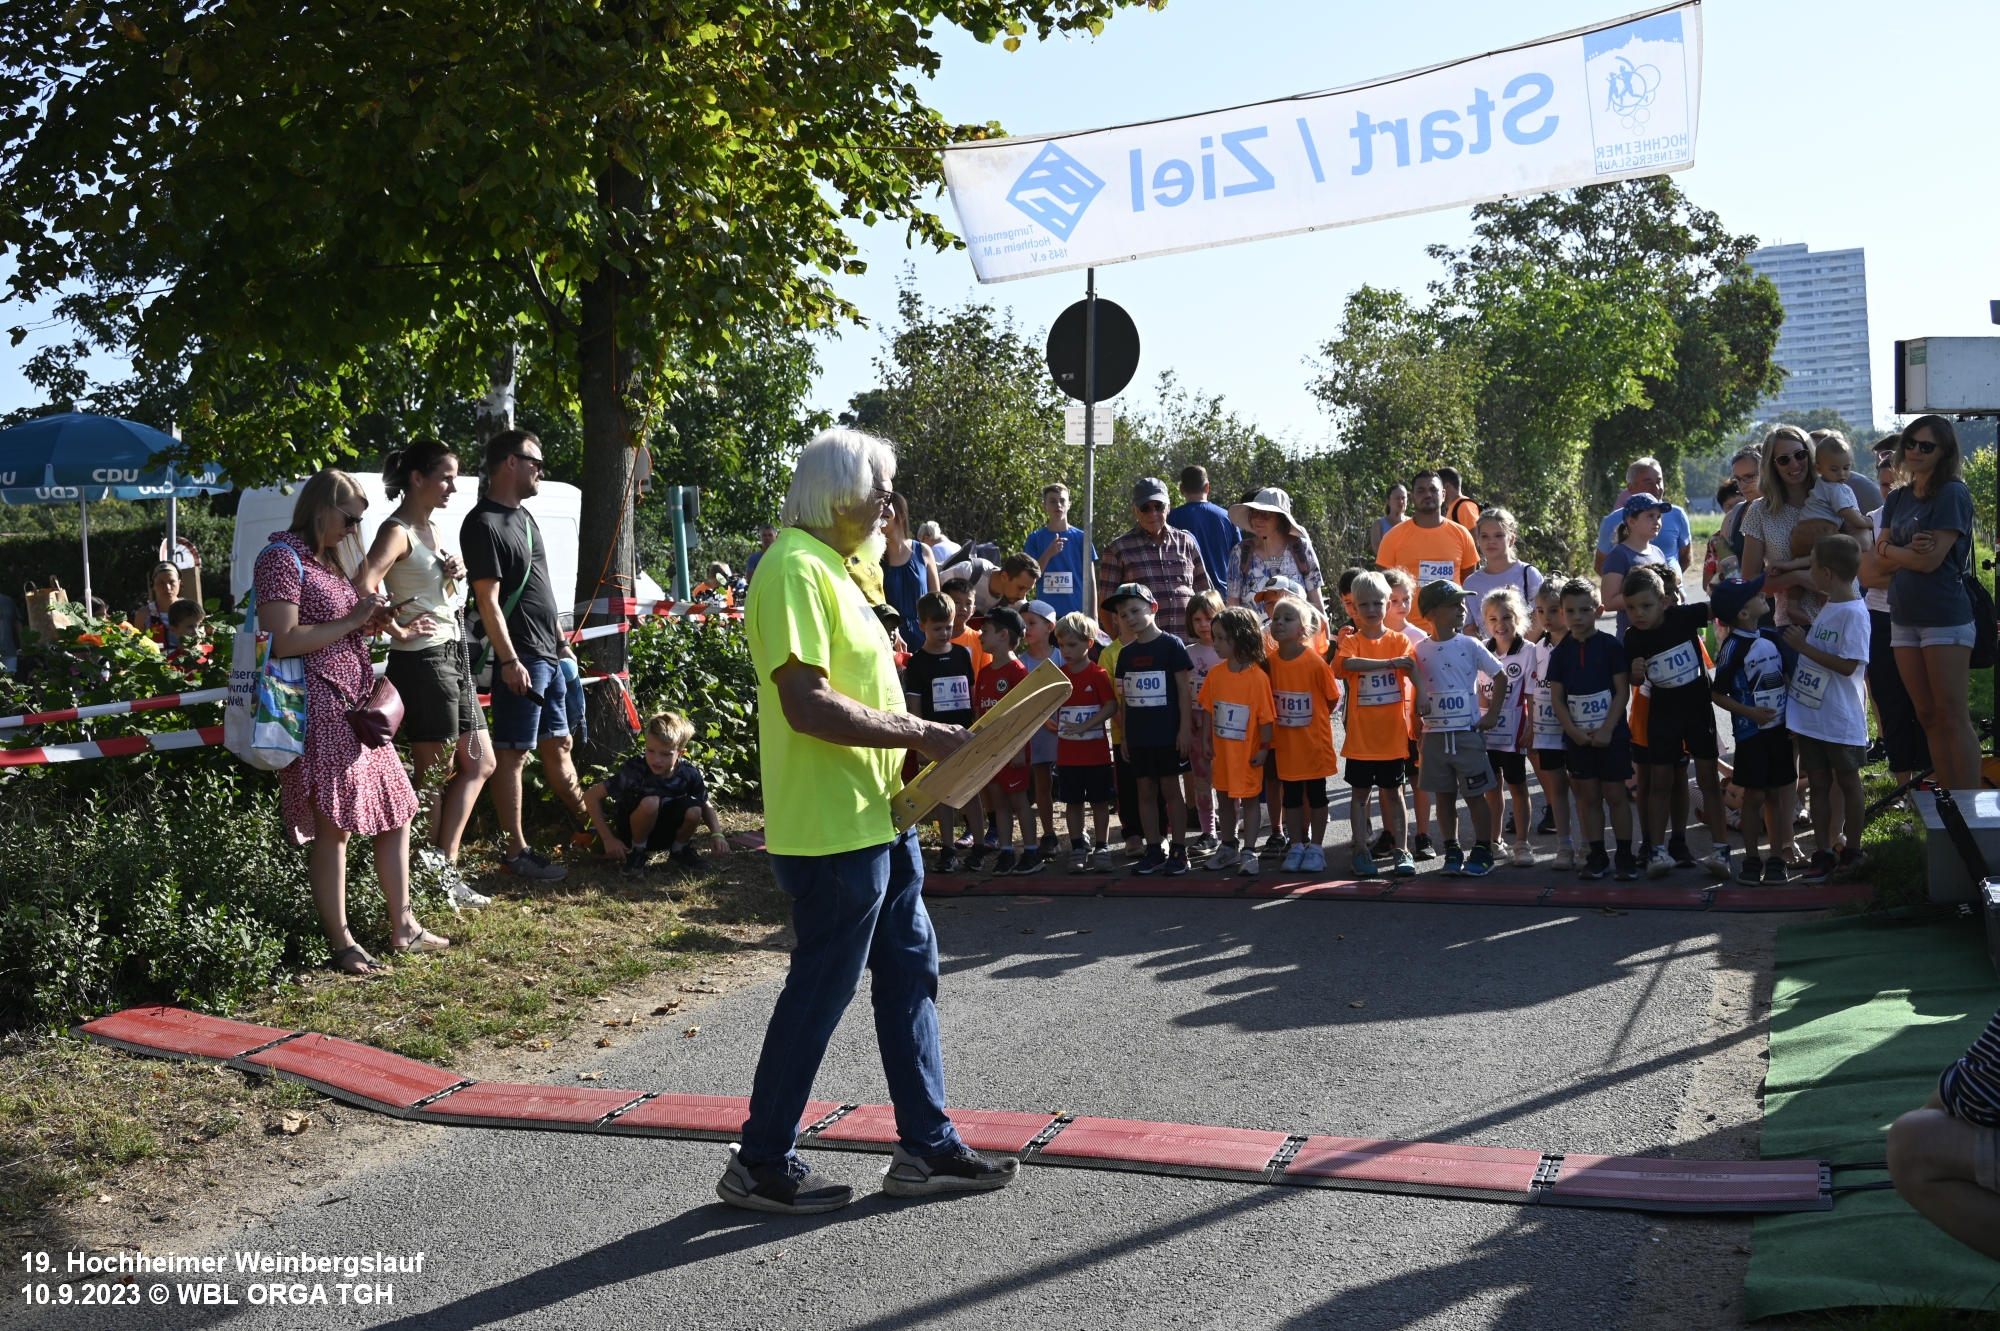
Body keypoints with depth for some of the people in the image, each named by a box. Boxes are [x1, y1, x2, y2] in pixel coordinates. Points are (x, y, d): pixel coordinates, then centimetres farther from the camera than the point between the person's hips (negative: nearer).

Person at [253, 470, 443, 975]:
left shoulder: (328, 557, 20)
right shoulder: (283, 556, -10)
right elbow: (283, 640, -20)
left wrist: (370, 623, 8)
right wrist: (351, 620, -15)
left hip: (356, 703, 10)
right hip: (319, 706, -10)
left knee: (396, 810, 12)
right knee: (333, 825, -5)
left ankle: (403, 928, 22)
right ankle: (341, 944, 5)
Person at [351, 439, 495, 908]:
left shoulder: (428, 528, 15)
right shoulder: (398, 530, -13)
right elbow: (364, 586, -30)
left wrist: (452, 578, 5)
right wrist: (399, 631, -20)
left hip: (453, 657, 9)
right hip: (423, 661, -9)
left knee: (480, 764, 11)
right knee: (436, 774, 1)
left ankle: (443, 864, 13)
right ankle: (432, 872, 12)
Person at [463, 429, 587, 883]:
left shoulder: (524, 517, 16)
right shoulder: (484, 524, -13)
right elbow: (488, 600, -18)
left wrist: (561, 641, 22)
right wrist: (509, 661, -21)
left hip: (548, 656, 9)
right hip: (520, 660, -9)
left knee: (557, 745, 17)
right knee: (512, 754, -3)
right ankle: (515, 851, 2)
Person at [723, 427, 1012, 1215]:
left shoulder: (829, 565, 17)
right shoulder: (794, 567, -17)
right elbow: (807, 704, -26)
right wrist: (919, 733, -19)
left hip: (876, 818, 11)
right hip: (832, 828, -11)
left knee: (909, 968, 14)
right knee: (821, 989, -1)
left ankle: (926, 1148, 24)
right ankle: (760, 1165, 14)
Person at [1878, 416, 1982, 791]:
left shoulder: (1953, 494, -7)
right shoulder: (1897, 499, 14)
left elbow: (1931, 559, -15)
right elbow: (1881, 559, 6)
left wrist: (1889, 550, 0)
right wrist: (1909, 552, -13)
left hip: (1945, 616, -7)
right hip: (1904, 617, 7)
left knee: (1953, 717, -7)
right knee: (1929, 718, 7)